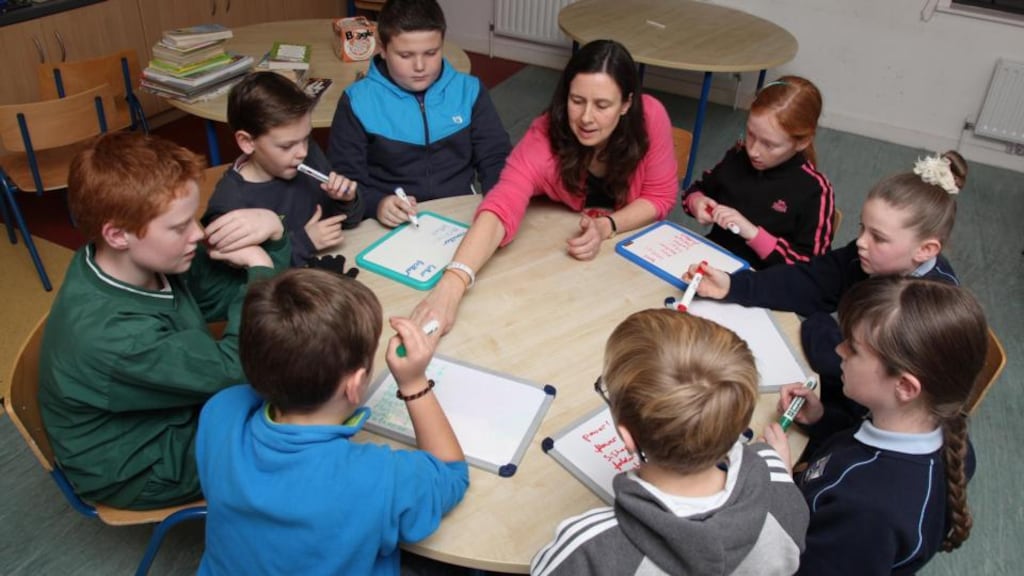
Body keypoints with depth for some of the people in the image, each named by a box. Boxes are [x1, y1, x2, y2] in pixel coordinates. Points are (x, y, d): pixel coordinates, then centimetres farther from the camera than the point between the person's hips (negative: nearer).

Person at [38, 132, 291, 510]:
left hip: (175, 406, 7)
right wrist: (261, 268, -27)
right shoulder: (109, 333, -38)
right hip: (142, 468, -7)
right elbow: (236, 370, -33)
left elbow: (236, 294, -6)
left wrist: (271, 234, -25)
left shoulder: (147, 259, -15)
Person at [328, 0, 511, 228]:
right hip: (394, 227, -2)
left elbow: (496, 159, 8)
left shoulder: (468, 90, 6)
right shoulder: (358, 101, -1)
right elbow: (344, 178, -1)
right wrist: (377, 204, -23)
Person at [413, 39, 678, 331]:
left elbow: (659, 197, -12)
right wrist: (452, 283, -59)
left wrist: (606, 226, -31)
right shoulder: (543, 140, -29)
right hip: (559, 253, -2)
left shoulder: (651, 117, -24)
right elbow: (500, 210, -43)